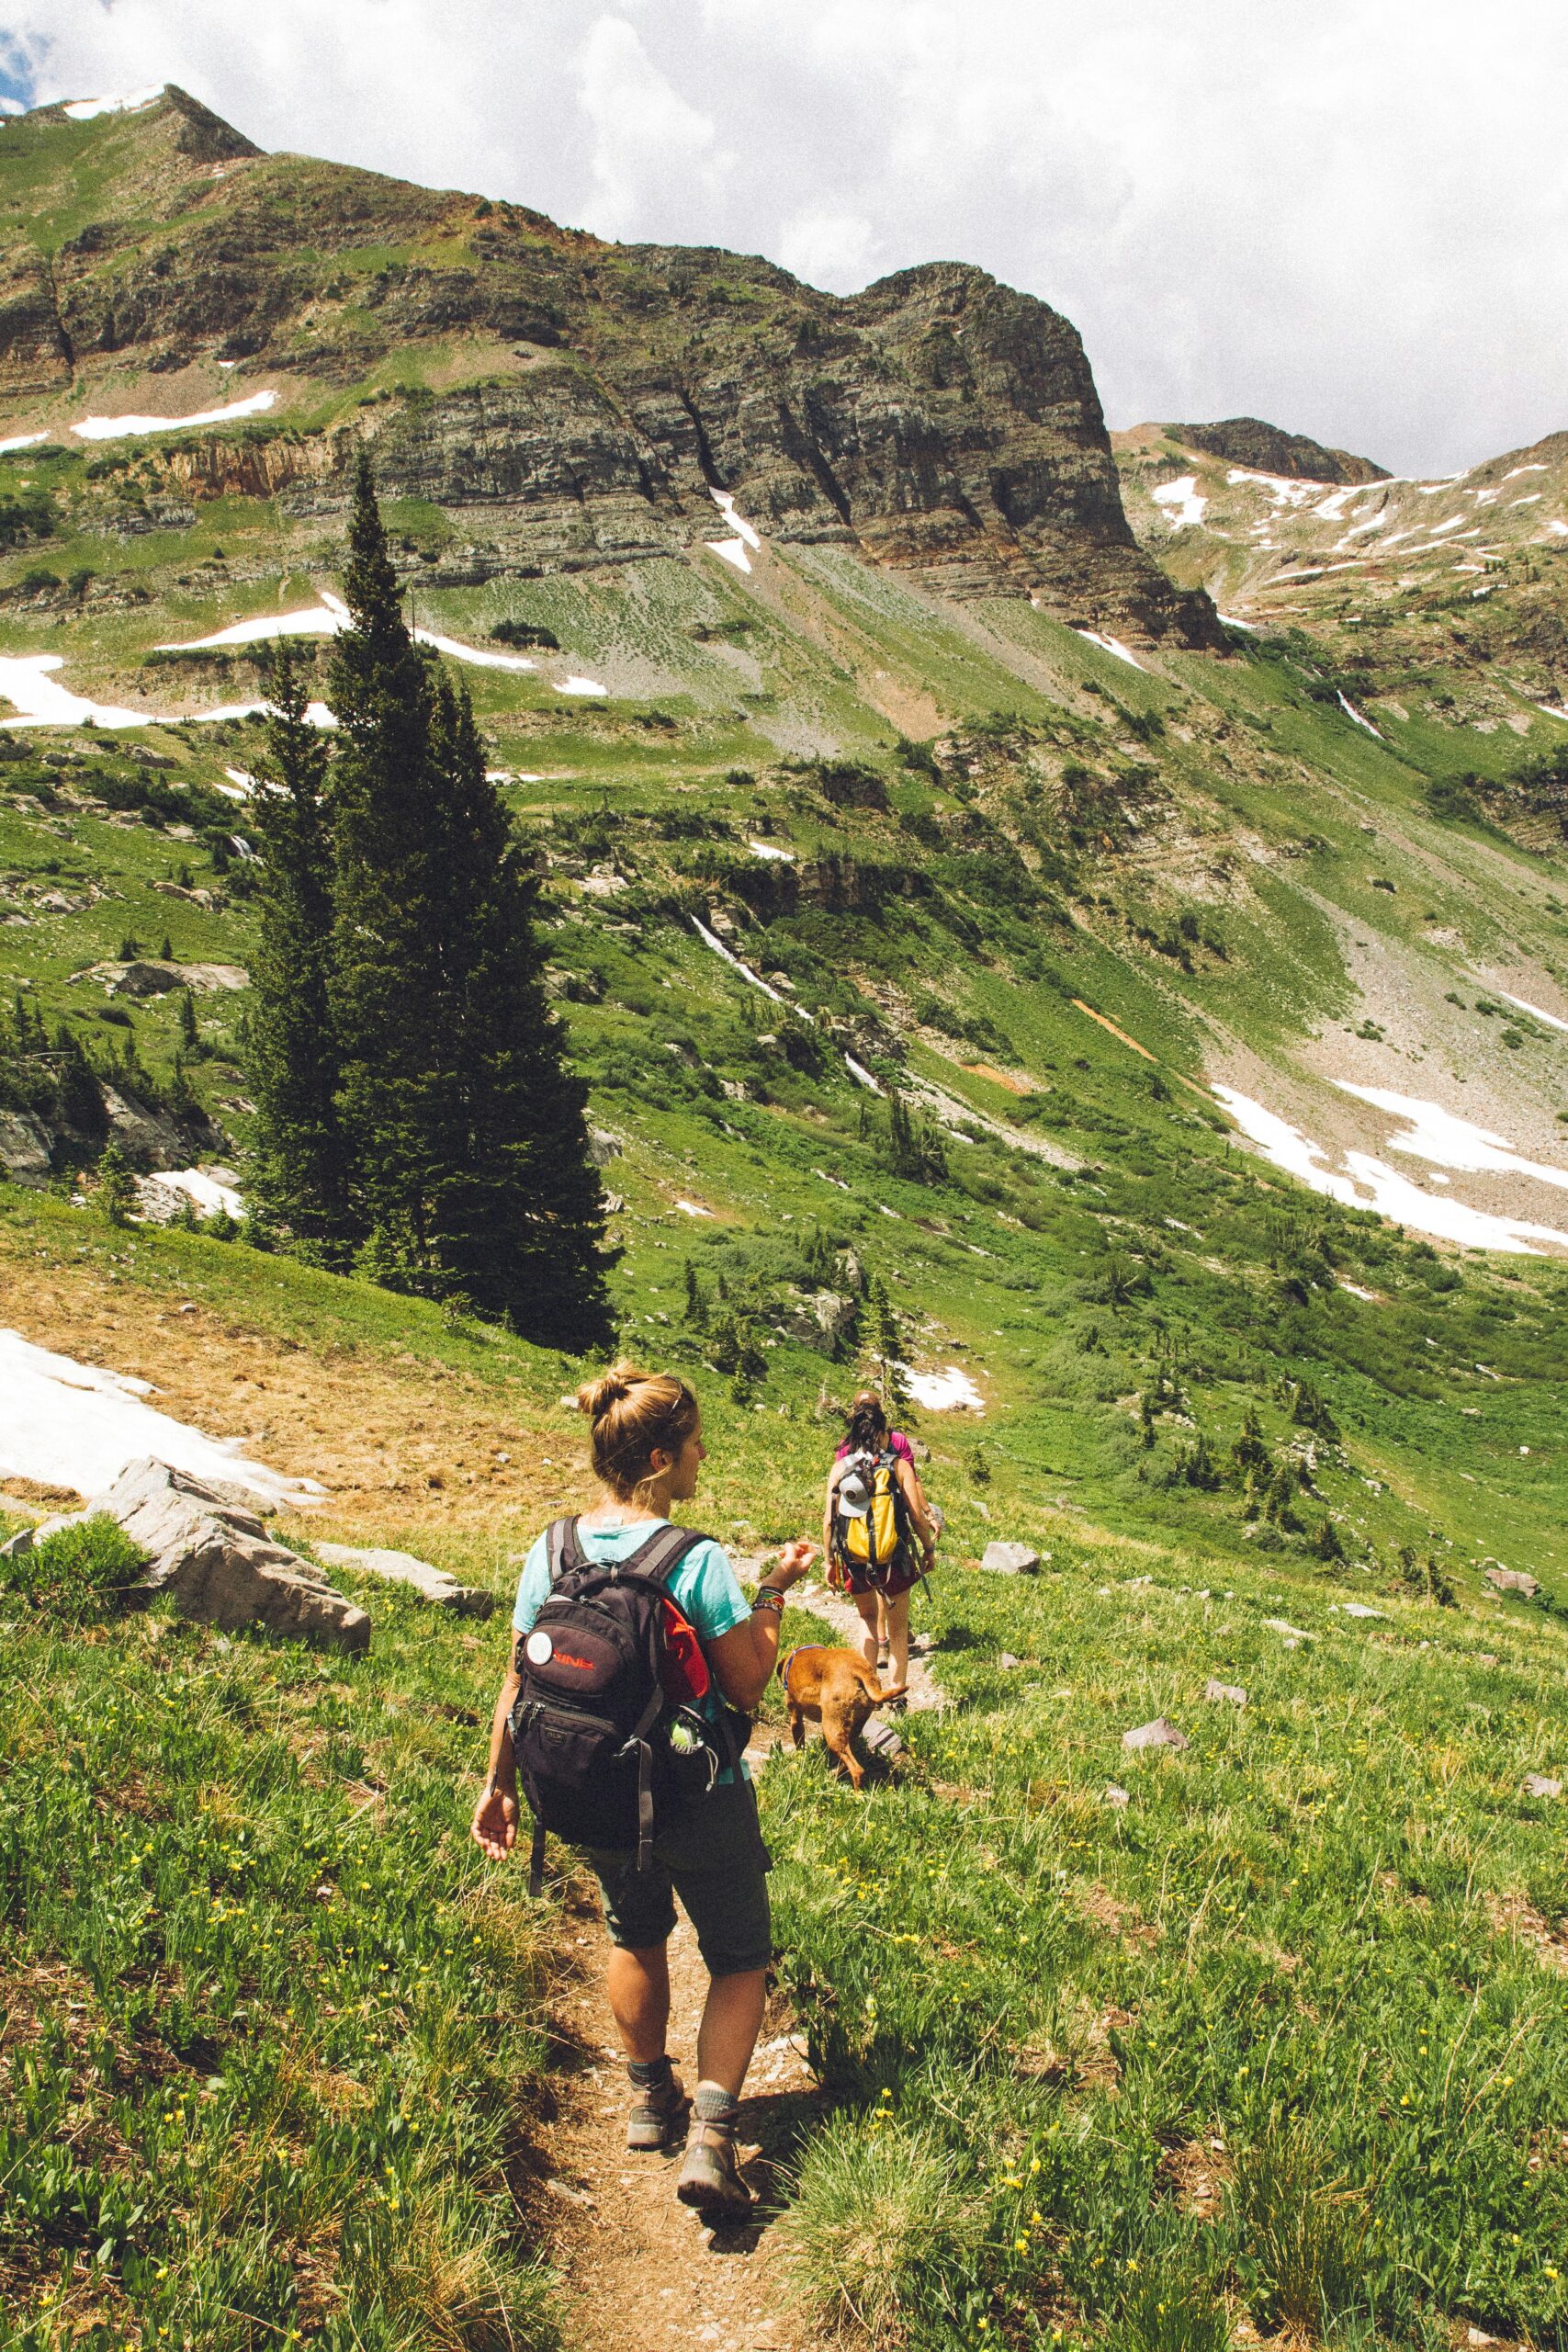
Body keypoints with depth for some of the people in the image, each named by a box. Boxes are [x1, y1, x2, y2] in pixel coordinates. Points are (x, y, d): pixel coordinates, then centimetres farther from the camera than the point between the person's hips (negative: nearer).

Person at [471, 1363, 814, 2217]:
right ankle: (711, 2131, 4)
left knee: (636, 1936, 30)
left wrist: (499, 1784, 11)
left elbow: (517, 1683, 0)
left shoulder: (549, 1553, -8)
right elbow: (749, 1687, -14)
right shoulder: (699, 1561, -23)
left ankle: (649, 2097, 44)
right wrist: (774, 1593, -4)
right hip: (700, 1803, -5)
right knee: (739, 1960, 17)